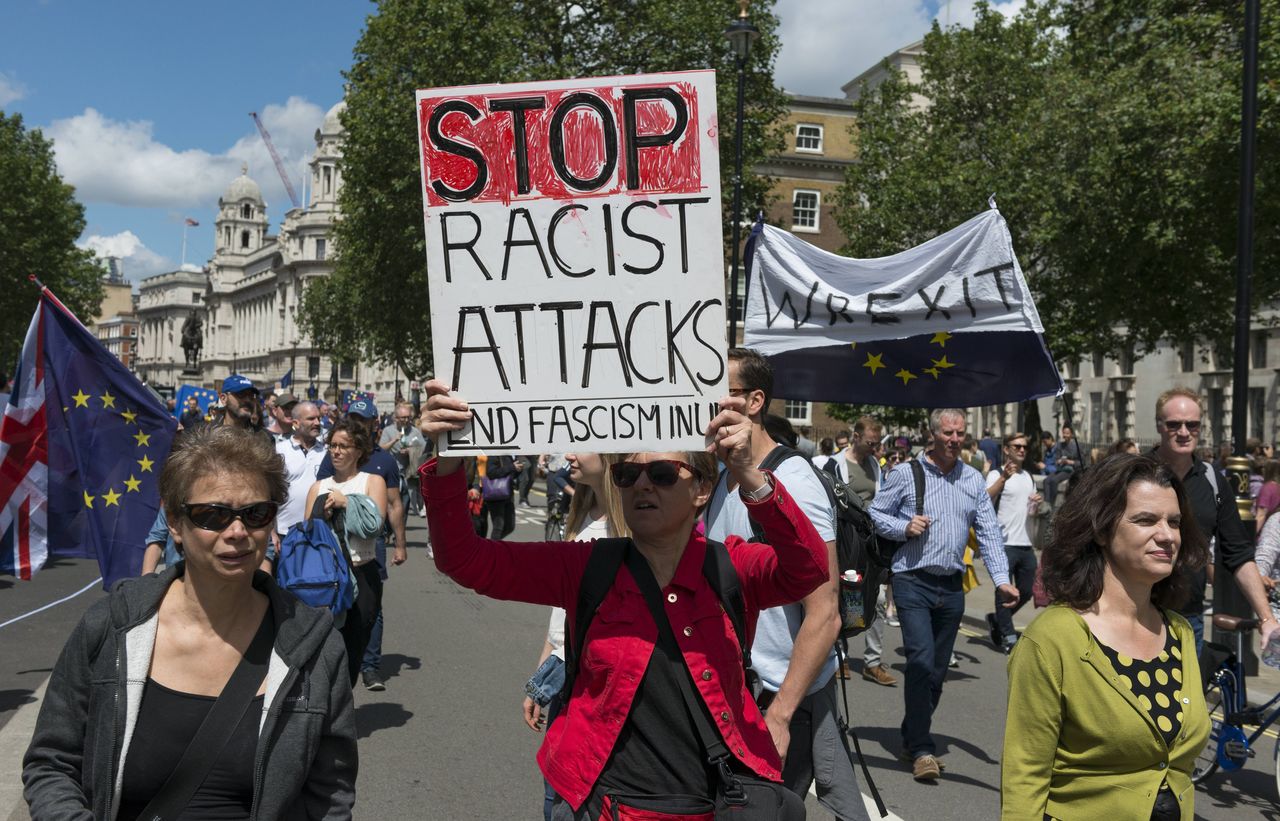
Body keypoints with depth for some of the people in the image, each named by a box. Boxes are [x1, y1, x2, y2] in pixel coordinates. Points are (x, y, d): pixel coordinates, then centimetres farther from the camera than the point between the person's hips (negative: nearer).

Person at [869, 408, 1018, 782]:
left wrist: (1001, 579, -4)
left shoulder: (973, 480, 10)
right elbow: (877, 513, 4)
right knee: (922, 659, -16)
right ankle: (922, 749, -6)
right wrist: (904, 527, -15)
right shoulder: (905, 474, -1)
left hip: (952, 586, 5)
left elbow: (989, 532, 7)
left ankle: (913, 740, 25)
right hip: (913, 581, -5)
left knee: (938, 668, 10)